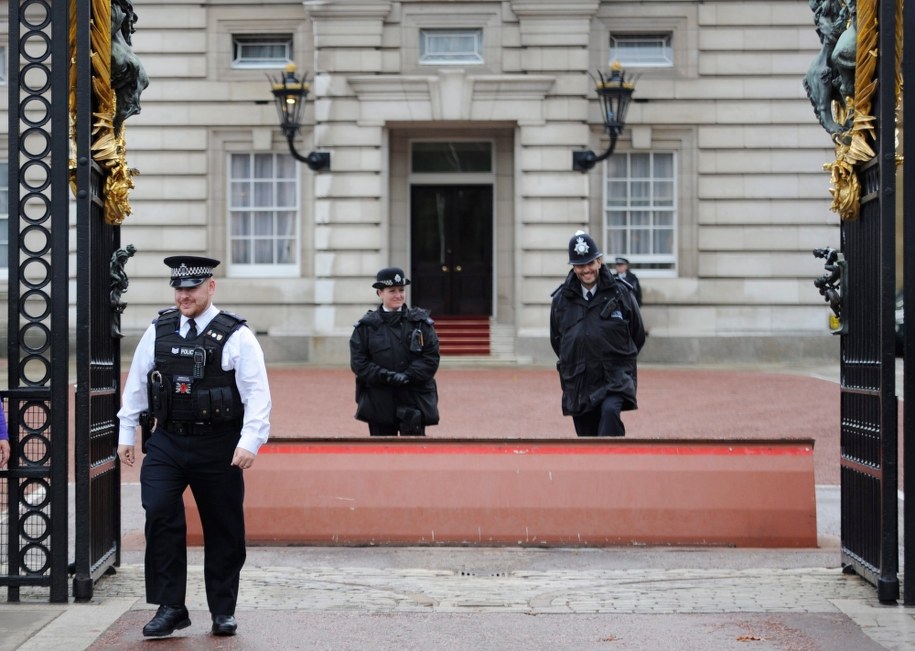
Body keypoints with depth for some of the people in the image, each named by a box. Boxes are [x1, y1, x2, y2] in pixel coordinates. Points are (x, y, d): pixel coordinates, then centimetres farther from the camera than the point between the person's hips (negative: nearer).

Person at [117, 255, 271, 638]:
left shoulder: (236, 336, -5)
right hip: (166, 442, 2)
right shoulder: (158, 331, 7)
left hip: (218, 448, -2)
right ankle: (170, 607, -5)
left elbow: (257, 394, -8)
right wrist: (126, 433, 14)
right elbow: (136, 383, 15)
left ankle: (223, 611, 20)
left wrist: (250, 442, -17)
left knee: (223, 529, 5)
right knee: (159, 515, -13)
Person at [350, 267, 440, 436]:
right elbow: (358, 362, -3)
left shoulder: (420, 322, 4)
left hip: (414, 398, 0)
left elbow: (432, 357, -2)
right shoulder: (366, 325, 3)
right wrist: (387, 376, -16)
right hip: (379, 401, 1)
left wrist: (408, 376, -17)